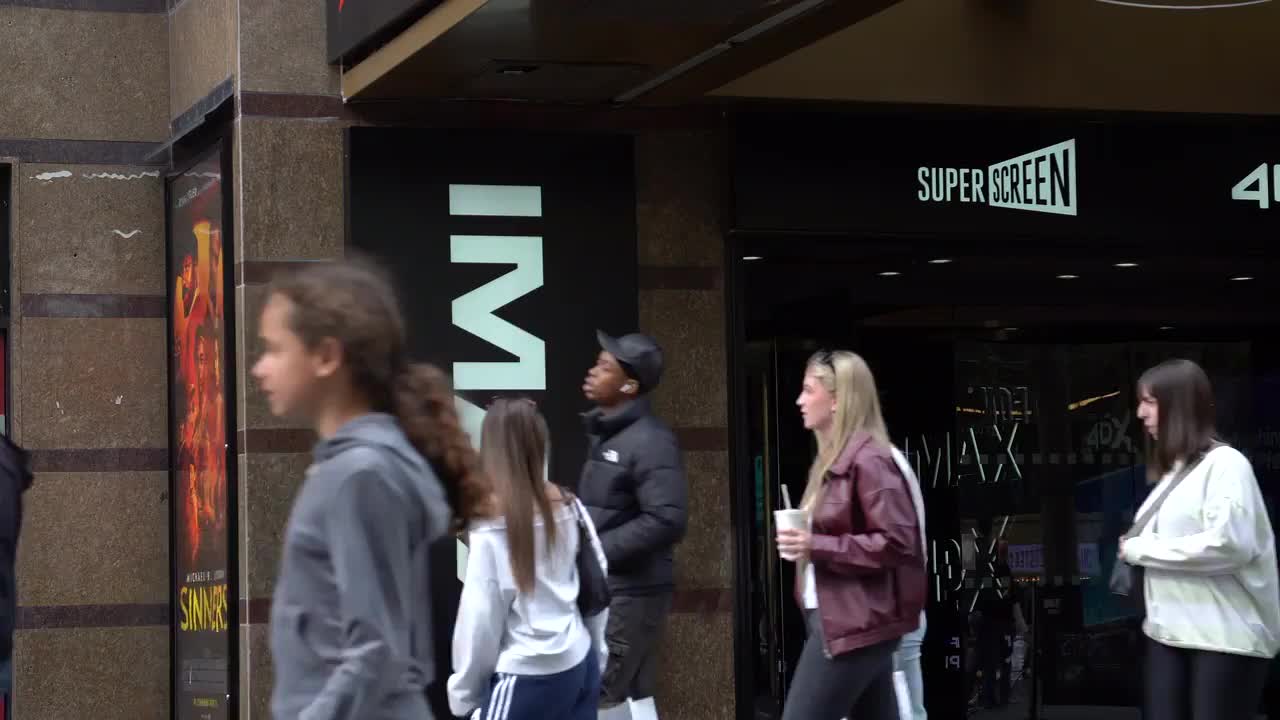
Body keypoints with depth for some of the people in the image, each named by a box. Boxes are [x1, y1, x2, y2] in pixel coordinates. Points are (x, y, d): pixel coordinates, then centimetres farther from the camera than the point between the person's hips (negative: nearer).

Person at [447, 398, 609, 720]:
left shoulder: (494, 525, -16)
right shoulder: (570, 507, 1)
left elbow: (480, 618, -12)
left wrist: (464, 692, -1)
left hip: (527, 677, -6)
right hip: (579, 663, 6)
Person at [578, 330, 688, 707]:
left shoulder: (649, 440, -16)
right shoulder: (604, 432, 13)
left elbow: (667, 520, -25)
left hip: (629, 594, -9)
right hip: (600, 590, 9)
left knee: (594, 700, -10)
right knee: (630, 700, 14)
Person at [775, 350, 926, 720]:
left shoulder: (868, 460, -14)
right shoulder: (833, 458, 16)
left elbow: (897, 542, -20)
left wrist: (816, 547, -21)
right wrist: (802, 541, 10)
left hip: (855, 624, -10)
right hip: (836, 617, 10)